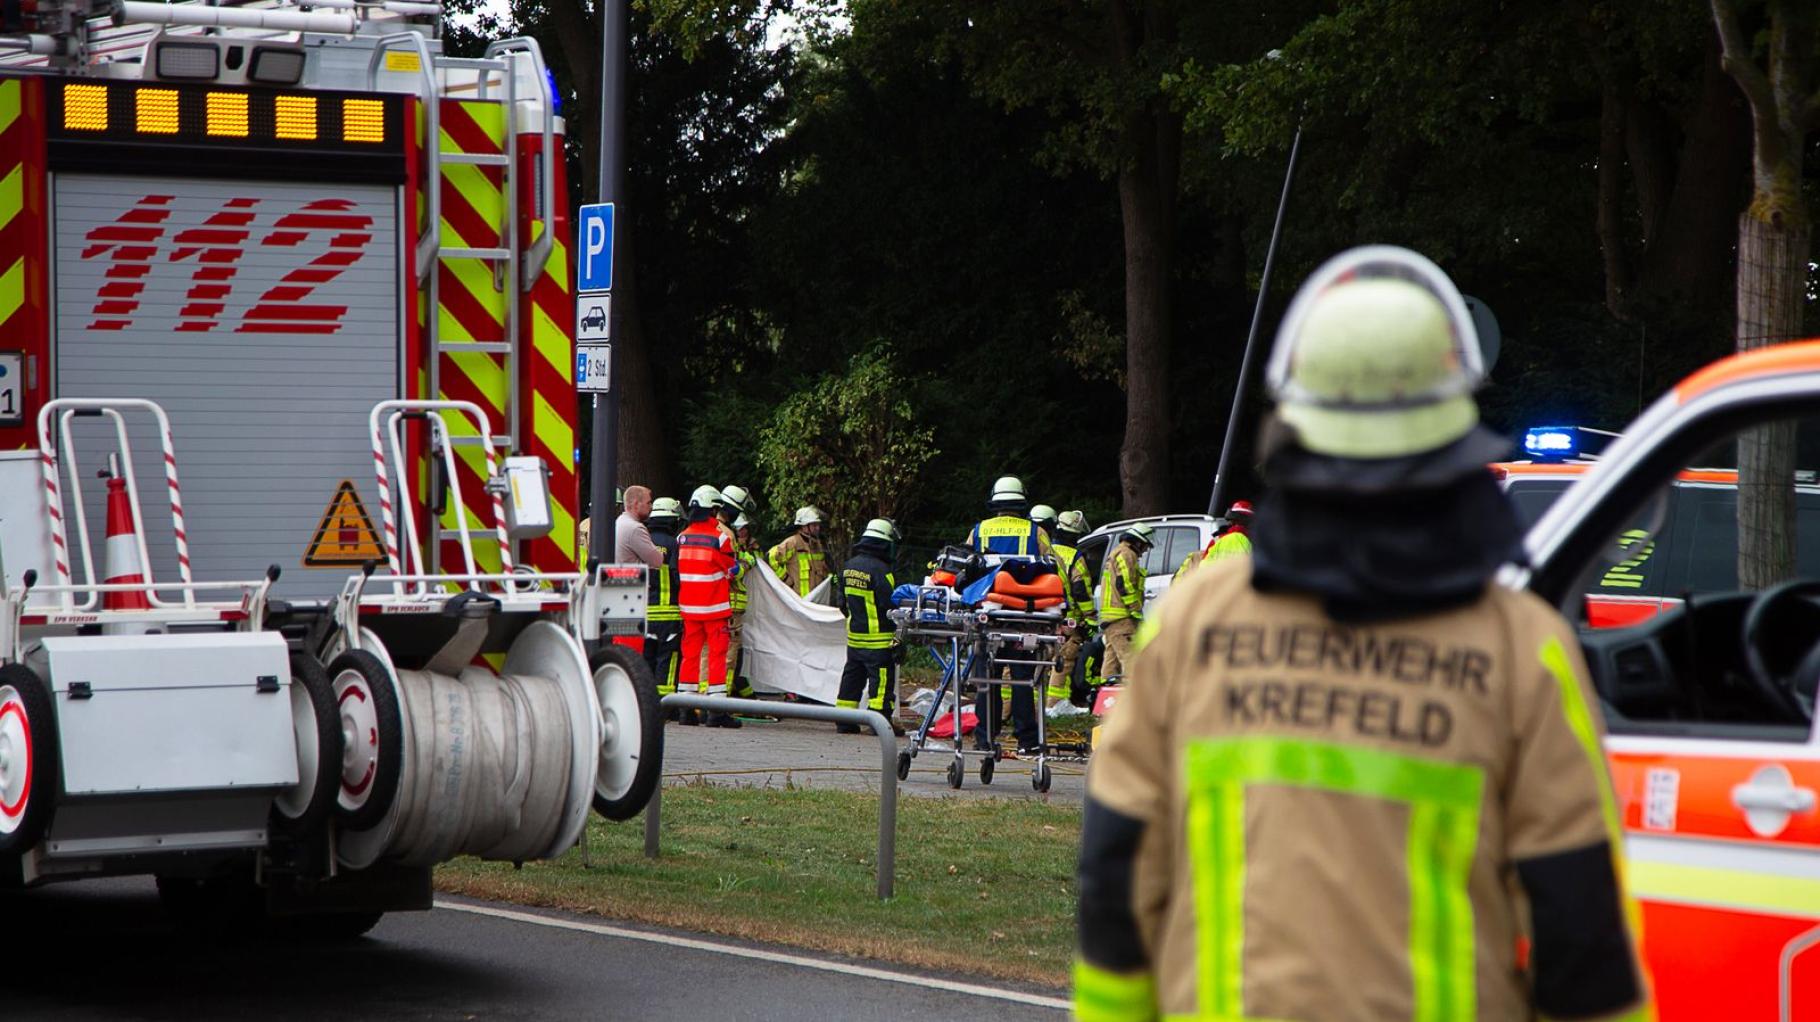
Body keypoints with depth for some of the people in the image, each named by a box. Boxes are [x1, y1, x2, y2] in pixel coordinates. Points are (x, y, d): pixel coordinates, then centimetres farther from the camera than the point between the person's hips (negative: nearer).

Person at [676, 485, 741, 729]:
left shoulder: (682, 537, 4)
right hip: (714, 607, -5)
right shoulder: (720, 536, -11)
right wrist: (744, 564, 17)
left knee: (690, 653, 10)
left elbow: (677, 571, 12)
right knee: (717, 653, -2)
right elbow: (730, 571, -4)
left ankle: (685, 706, 9)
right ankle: (717, 710, -7)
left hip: (688, 606, 5)